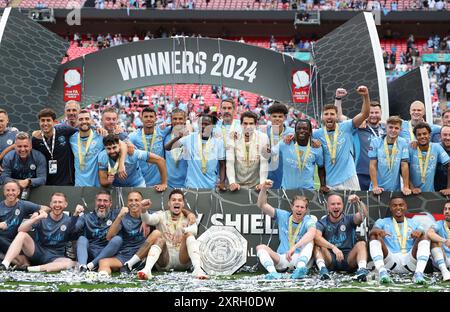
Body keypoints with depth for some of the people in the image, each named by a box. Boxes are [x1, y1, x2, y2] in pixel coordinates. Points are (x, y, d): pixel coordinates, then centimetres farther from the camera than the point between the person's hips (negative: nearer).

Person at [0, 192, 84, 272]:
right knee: (22, 235, -23)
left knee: (70, 263, -33)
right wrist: (37, 218, -31)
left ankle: (29, 269, -37)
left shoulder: (68, 221, 3)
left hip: (54, 257, 0)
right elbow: (21, 229, -16)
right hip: (37, 252, 0)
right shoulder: (42, 218, -1)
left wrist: (76, 214, -36)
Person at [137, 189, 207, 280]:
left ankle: (198, 269, -44)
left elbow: (194, 230, -15)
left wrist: (183, 231, -38)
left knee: (189, 234, -22)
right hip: (164, 259, 0)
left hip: (182, 259, 0)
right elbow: (148, 219, -14)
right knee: (160, 239, -27)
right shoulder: (162, 215, 8)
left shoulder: (188, 217, 8)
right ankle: (147, 269, -52)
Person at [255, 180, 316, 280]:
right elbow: (262, 205, 6)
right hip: (281, 258, 3)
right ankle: (273, 272, -46)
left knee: (309, 241, -27)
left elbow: (312, 233, -27)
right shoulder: (283, 216, 9)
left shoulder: (308, 220, -3)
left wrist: (294, 247, -42)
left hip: (299, 258, -3)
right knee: (261, 247, -18)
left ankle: (300, 268, -52)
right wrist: (263, 189, -13)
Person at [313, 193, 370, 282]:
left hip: (348, 259, 0)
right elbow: (316, 237, -18)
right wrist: (333, 247, -33)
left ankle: (362, 269, -45)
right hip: (330, 259, 0)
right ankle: (322, 269, -42)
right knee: (317, 244, -21)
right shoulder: (322, 222, 4)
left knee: (361, 244, -22)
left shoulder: (349, 219, 7)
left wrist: (358, 202, -34)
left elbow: (364, 214, -14)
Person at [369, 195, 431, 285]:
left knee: (424, 238, -18)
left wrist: (420, 232, -25)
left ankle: (419, 273, -38)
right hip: (390, 260, -1)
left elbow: (422, 233, 1)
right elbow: (371, 233, -2)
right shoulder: (382, 222, 19)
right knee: (375, 237, -19)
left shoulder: (414, 223, 22)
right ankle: (382, 271, -41)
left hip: (409, 261, 1)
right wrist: (377, 231, -27)